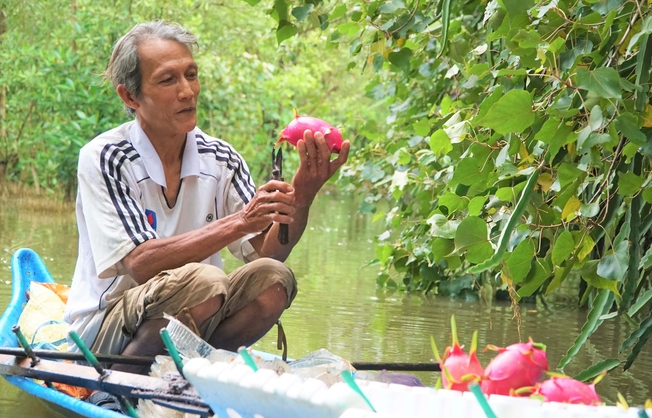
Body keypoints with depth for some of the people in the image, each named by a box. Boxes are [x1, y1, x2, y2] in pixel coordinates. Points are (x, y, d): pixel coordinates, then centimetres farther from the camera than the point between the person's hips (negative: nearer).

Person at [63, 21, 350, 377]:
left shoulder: (221, 159, 3)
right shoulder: (103, 158, -12)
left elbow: (266, 254, -4)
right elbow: (139, 264, -23)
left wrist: (301, 200, -23)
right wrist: (236, 224, -29)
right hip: (103, 328, -5)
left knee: (274, 280, -19)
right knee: (203, 282, -32)